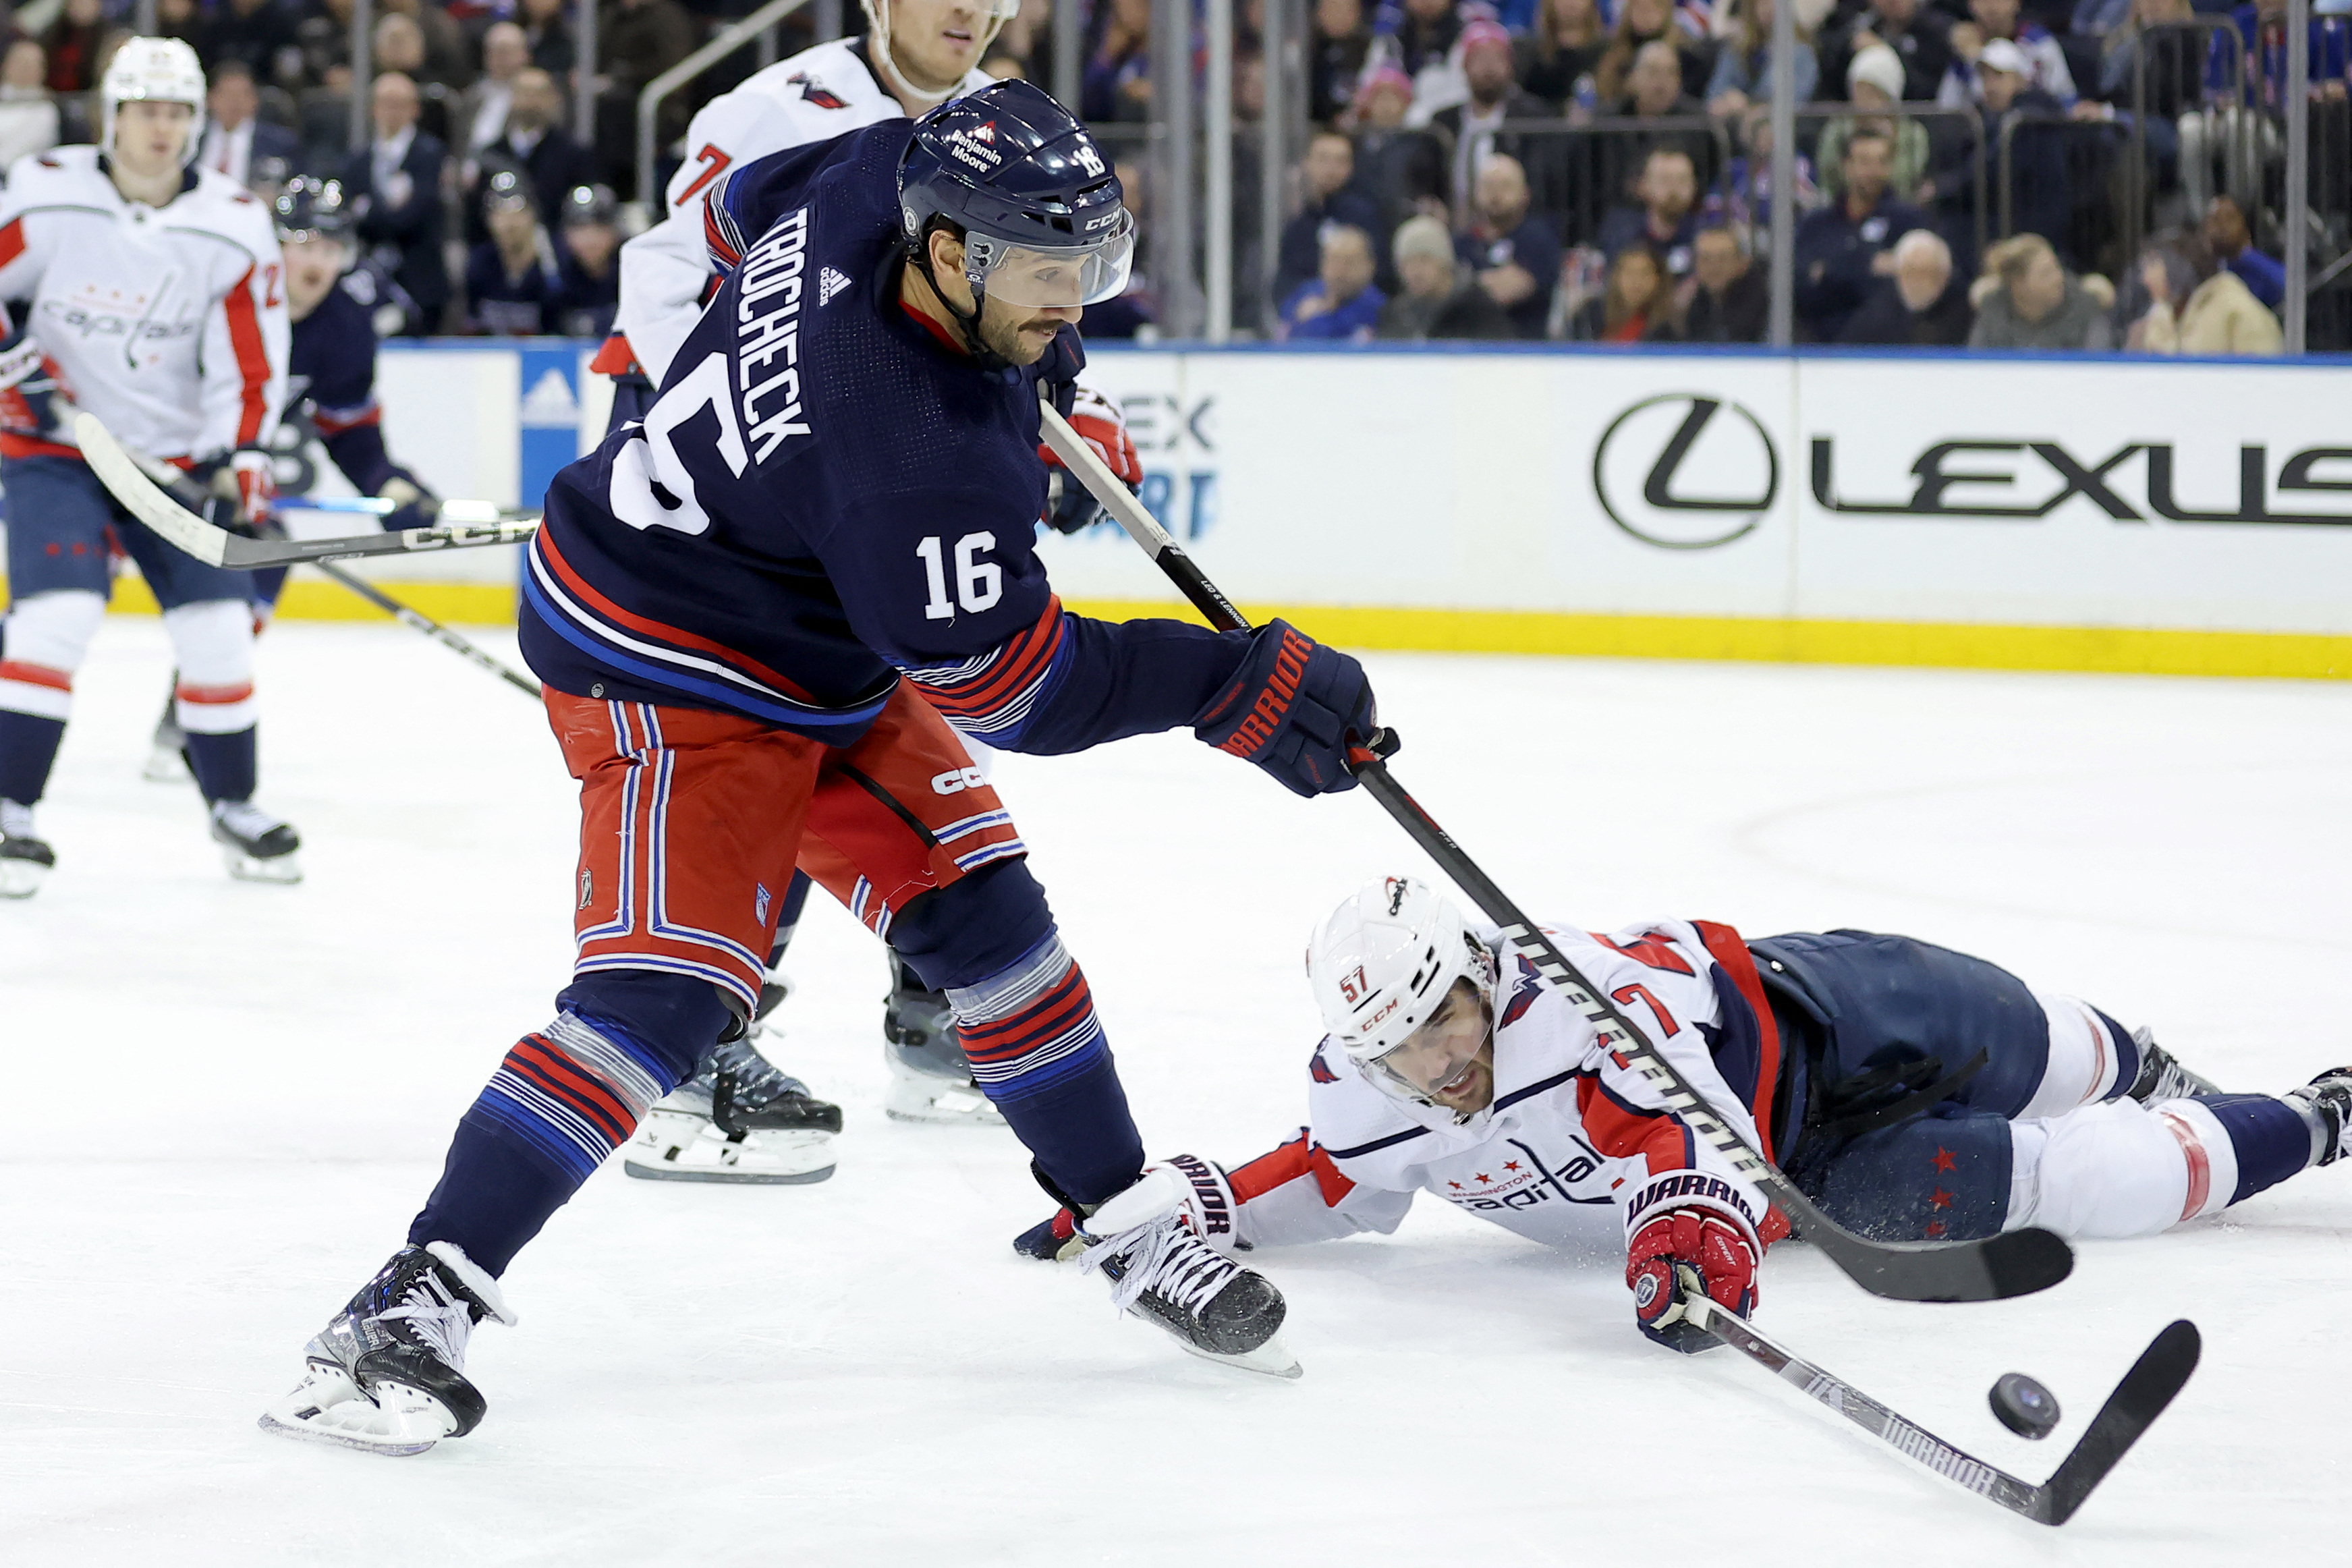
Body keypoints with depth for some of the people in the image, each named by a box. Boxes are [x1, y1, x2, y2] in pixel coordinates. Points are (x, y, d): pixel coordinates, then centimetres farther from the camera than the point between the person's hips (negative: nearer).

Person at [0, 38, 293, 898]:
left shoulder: (234, 225, -6)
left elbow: (251, 362, -5)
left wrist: (240, 459, -18)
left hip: (175, 455, 3)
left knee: (218, 624, 1)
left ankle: (234, 803, 20)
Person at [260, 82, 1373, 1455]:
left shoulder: (881, 178, -14)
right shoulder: (915, 459, -36)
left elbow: (746, 205, 11)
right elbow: (1015, 688, -26)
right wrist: (1238, 686, -21)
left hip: (827, 649, 10)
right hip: (670, 682, -10)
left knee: (980, 913, 10)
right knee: (663, 995, -21)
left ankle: (1128, 1227, 23)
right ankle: (414, 1309, -20)